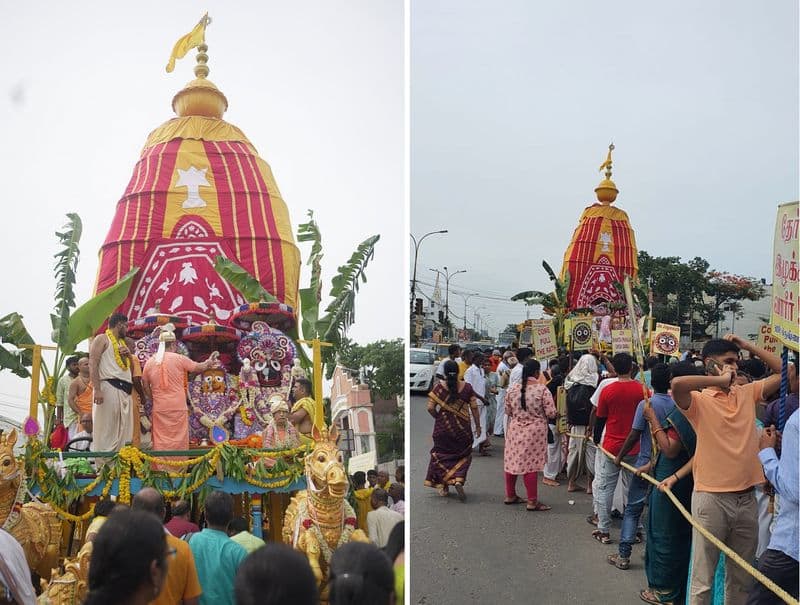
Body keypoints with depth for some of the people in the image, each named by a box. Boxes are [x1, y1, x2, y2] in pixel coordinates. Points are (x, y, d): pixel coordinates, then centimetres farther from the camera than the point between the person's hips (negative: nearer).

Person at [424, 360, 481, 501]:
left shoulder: (438, 387, -9)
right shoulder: (467, 387, -6)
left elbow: (430, 408, -11)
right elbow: (474, 408, -3)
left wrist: (439, 418, 7)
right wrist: (478, 426, 6)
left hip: (443, 428, 0)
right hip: (462, 428, 0)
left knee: (442, 455, 16)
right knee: (463, 455, 15)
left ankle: (443, 486, 19)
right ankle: (459, 480, -7)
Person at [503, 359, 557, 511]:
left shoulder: (512, 389, -2)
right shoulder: (542, 389, -15)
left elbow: (507, 411, 8)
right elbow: (551, 413, -13)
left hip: (515, 430, 4)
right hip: (534, 431, -4)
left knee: (513, 461, 15)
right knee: (530, 465, 1)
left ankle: (510, 495, 27)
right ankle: (532, 501, 8)